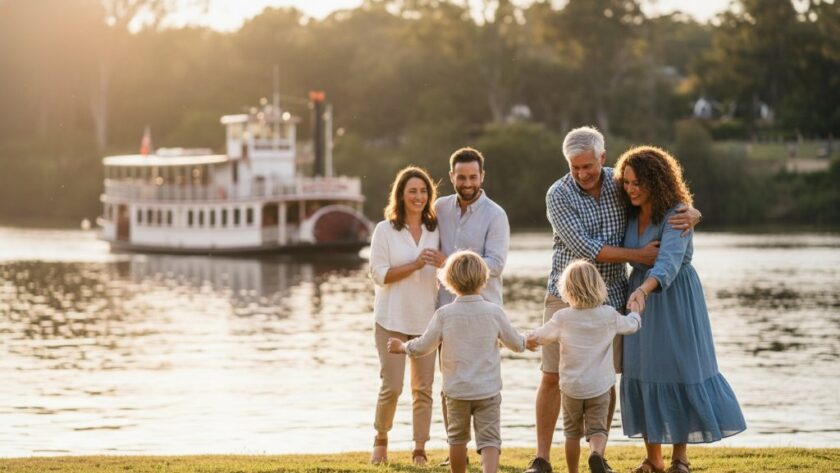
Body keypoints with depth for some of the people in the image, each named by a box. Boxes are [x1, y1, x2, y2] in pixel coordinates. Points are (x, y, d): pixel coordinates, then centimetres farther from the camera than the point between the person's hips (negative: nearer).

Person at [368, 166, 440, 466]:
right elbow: (379, 274, -8)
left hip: (426, 320, 3)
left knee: (423, 388, 3)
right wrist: (415, 264, -17)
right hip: (392, 320, -3)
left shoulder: (435, 231, 8)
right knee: (392, 386, -5)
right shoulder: (385, 230, -2)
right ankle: (381, 440, 18)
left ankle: (420, 450, 11)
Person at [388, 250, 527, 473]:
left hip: (457, 390, 1)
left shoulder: (444, 314, -8)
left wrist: (402, 347, 18)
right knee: (489, 439, -4)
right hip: (488, 391, -1)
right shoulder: (494, 312, -6)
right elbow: (515, 343, 4)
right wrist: (526, 342, 28)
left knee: (457, 438, 19)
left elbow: (423, 347, -2)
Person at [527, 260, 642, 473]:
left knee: (573, 432, 16)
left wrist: (529, 341, 27)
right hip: (599, 387, 0)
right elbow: (632, 324, 14)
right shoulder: (609, 316, -6)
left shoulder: (562, 318, -11)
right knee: (597, 429, 0)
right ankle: (596, 454, -31)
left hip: (571, 387, 0)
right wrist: (635, 310, 36)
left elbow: (535, 338, 2)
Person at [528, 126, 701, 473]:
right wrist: (639, 255, -18)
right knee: (552, 377, -1)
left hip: (610, 298, 2)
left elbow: (672, 206, 10)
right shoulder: (558, 195, -10)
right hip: (566, 296, -2)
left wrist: (691, 215, -15)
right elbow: (584, 248, -19)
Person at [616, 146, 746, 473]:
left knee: (681, 370, -2)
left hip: (675, 298, -6)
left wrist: (643, 290, -54)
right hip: (640, 294, 6)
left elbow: (668, 261, -38)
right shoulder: (631, 213, 0)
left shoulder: (676, 215, -21)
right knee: (642, 373, 4)